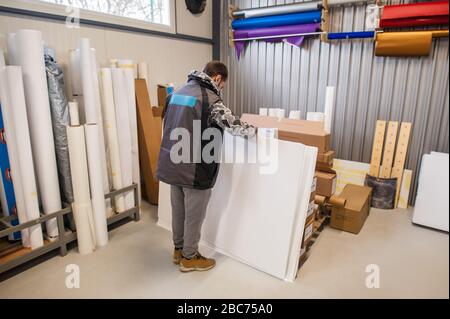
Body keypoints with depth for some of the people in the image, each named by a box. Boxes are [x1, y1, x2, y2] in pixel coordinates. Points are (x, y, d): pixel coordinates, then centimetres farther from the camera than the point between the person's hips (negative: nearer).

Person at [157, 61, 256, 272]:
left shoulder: (178, 92, 11)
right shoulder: (209, 98, -15)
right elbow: (233, 125, -15)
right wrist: (254, 130, 5)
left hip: (171, 163, 8)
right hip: (194, 168, -8)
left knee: (178, 210, 21)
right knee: (194, 214, 9)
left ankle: (179, 249, 37)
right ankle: (189, 258, 25)